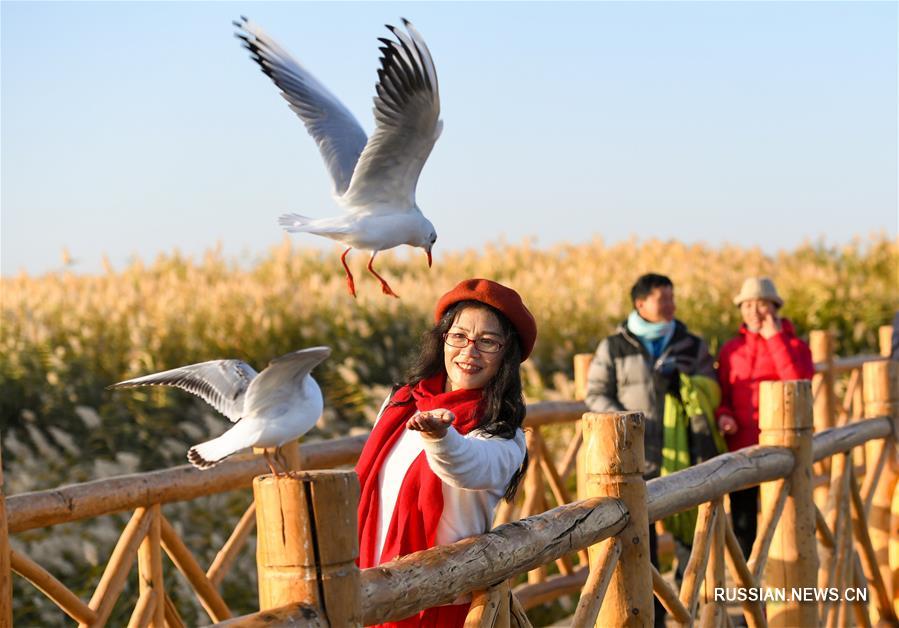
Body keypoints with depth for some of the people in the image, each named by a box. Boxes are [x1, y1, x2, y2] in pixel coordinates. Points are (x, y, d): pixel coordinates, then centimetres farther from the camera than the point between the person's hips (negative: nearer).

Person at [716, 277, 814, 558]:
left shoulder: (794, 345, 2)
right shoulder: (730, 350, 9)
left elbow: (798, 382, -18)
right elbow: (722, 395, 15)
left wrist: (774, 337, -16)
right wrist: (723, 415, -7)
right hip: (740, 448, 3)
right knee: (742, 524, 7)